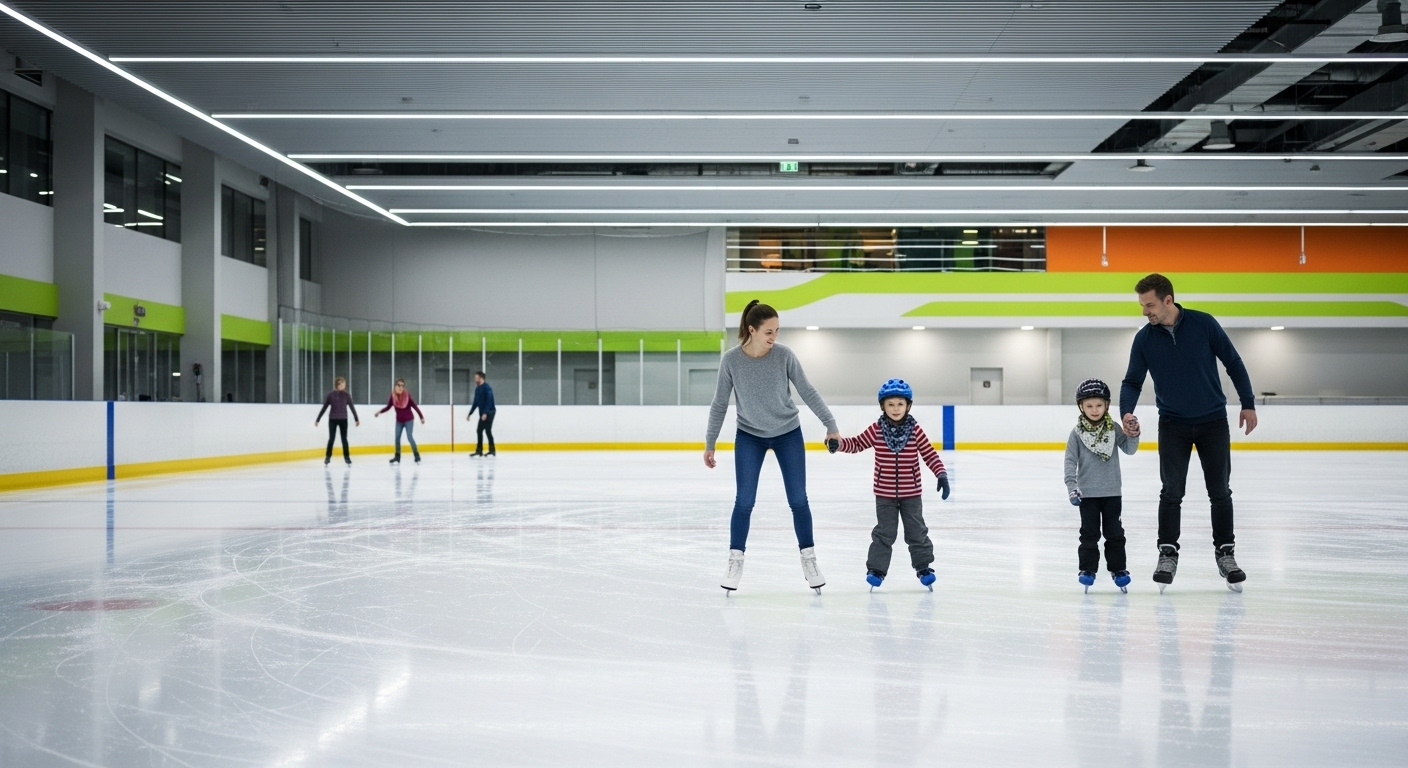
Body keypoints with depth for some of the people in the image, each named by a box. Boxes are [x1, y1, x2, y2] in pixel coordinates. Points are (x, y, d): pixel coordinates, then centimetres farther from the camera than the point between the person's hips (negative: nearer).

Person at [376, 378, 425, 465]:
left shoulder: (407, 395, -19)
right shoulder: (393, 396, -10)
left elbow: (415, 406, -14)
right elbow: (388, 407, -1)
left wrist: (421, 417, -13)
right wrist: (380, 412, -15)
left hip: (409, 420, -4)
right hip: (399, 421, 4)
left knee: (410, 437, -9)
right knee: (397, 438, 1)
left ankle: (417, 456, 0)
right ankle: (397, 457, 11)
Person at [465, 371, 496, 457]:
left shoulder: (487, 388, -14)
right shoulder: (477, 388, 12)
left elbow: (489, 401, -23)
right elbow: (475, 403, 19)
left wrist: (485, 413, -31)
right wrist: (470, 414, 18)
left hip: (489, 412, -9)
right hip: (482, 413, 9)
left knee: (487, 430, -9)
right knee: (479, 430, 8)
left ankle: (492, 450, -4)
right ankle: (479, 450, 14)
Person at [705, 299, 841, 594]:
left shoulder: (784, 355, -18)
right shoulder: (731, 360, -18)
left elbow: (807, 392, -6)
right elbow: (720, 404, -6)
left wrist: (830, 425, -5)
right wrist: (709, 444, -3)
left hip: (788, 434, 1)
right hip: (749, 436, 0)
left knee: (798, 500, 2)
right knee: (744, 501, -4)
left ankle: (808, 559, 15)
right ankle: (735, 561, 9)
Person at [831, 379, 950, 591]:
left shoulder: (915, 430, -7)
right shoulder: (876, 430, -6)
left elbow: (930, 454, -4)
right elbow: (856, 444, 2)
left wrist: (941, 474, -14)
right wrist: (838, 443, -16)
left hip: (911, 493, 0)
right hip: (885, 494, 0)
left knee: (917, 532, 10)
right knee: (884, 533, 4)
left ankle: (923, 567, 24)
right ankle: (876, 569, 12)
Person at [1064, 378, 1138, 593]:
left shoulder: (1113, 428, 1)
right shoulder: (1077, 433, -6)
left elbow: (1129, 449, -1)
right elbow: (1070, 461, -7)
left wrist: (1134, 435, -21)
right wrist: (1072, 487, -17)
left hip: (1112, 492, 2)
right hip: (1087, 493, -2)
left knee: (1115, 533, 7)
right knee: (1089, 533, 2)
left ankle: (1118, 569, 16)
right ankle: (1087, 570, 10)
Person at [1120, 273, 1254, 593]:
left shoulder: (1204, 324, -12)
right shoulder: (1144, 339, -6)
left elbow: (1233, 363, -3)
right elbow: (1133, 381, -3)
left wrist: (1248, 404, -1)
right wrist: (1126, 411, -22)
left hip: (1213, 422, -1)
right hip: (1173, 425, 1)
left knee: (1220, 492, 5)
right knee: (1171, 492, -4)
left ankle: (1225, 553, 17)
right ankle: (1168, 554, 7)